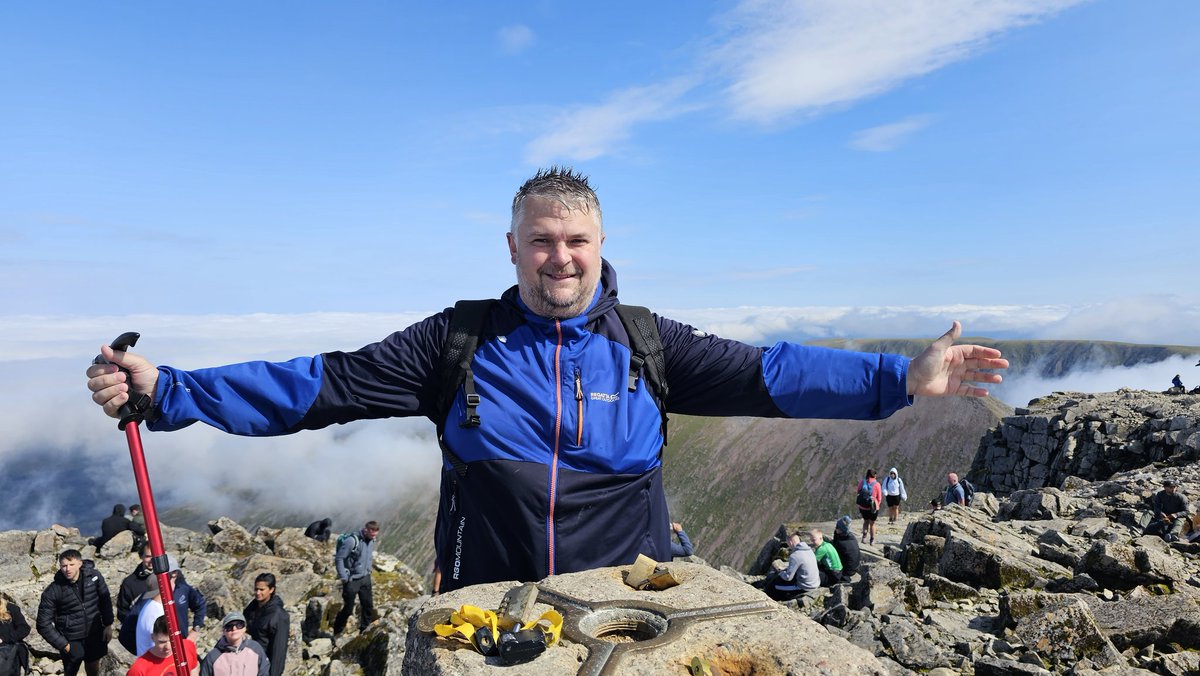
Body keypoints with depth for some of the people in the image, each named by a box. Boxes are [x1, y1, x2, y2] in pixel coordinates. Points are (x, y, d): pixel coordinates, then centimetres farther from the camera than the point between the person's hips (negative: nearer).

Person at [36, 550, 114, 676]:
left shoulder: (94, 576, -14)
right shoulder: (52, 592, -18)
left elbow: (105, 600, 1)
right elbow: (43, 624, -11)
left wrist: (108, 625, 1)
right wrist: (62, 644, -12)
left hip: (95, 634, 2)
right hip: (71, 640, -2)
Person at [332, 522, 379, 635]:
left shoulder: (371, 541, 1)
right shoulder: (352, 541, -23)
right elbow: (339, 559, -18)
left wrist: (368, 571, 11)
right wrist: (344, 578, -17)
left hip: (365, 579, 7)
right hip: (352, 580, -7)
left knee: (369, 605, 11)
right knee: (348, 609, 3)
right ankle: (337, 633, 22)